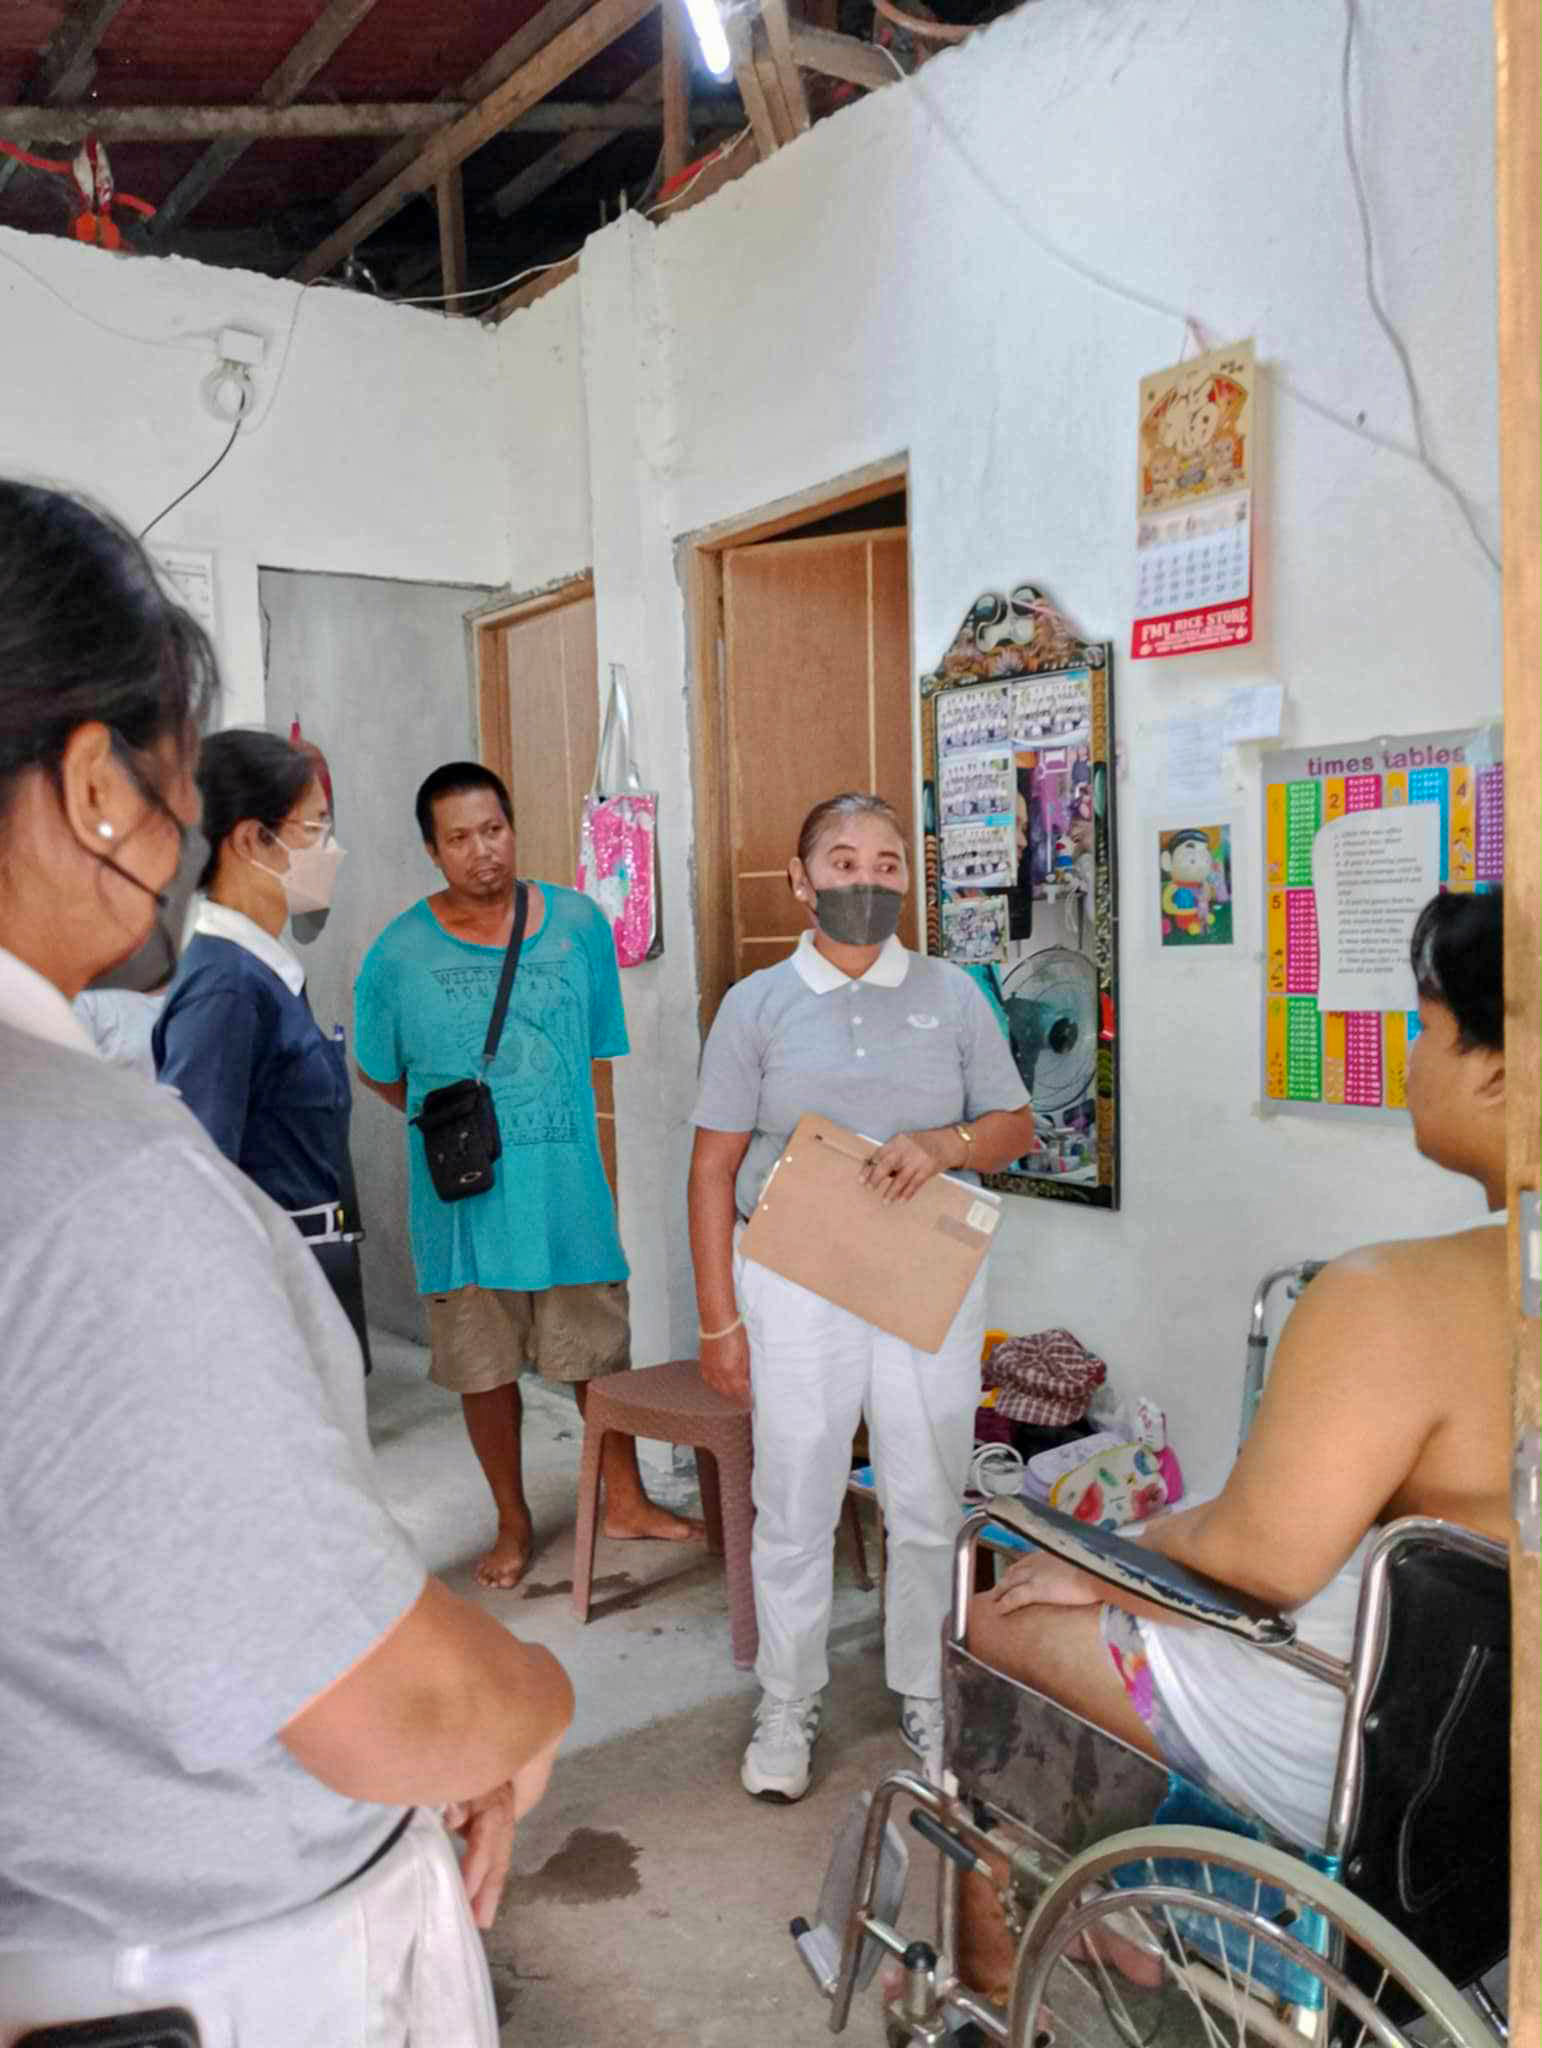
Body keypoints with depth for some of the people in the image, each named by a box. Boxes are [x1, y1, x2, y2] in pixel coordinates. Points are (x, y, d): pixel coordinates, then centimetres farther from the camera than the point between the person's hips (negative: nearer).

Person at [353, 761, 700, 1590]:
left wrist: (600, 1168, 7)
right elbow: (378, 1074, 7)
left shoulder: (579, 924, -1)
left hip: (570, 1186, 1)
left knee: (602, 1351, 12)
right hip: (465, 1201, -1)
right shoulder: (399, 953, -7)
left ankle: (624, 1499, 33)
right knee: (484, 1369, 12)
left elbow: (603, 1055, 7)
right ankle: (512, 1521, 32)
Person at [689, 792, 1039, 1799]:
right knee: (794, 1508, 8)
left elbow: (1018, 1126, 9)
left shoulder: (953, 994, 5)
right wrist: (720, 1319, -3)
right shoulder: (756, 1004, 1)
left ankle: (925, 1692, 33)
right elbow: (715, 1168, 1)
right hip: (796, 1286, -1)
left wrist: (944, 1144, -14)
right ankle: (788, 1704, 29)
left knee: (928, 1507, 11)